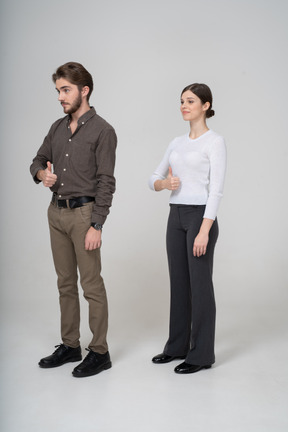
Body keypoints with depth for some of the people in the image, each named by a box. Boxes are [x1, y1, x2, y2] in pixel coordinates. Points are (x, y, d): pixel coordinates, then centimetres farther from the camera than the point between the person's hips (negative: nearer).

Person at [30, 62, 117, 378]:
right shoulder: (58, 128, 11)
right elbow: (39, 160, 19)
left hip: (84, 213, -7)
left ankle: (99, 352, 10)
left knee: (91, 285, -1)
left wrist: (96, 226, -19)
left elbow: (106, 182, -14)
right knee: (65, 283, 13)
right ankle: (70, 346, 25)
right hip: (57, 212, 7)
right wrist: (42, 173, -7)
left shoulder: (102, 131, -10)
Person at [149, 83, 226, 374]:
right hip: (176, 217, 7)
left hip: (200, 216, -7)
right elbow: (154, 179, 16)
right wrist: (165, 183, -9)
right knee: (178, 283, 13)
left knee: (200, 285, 0)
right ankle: (178, 346, 26)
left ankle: (201, 354, 12)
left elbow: (216, 189, -15)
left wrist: (204, 231, -21)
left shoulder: (215, 142, -8)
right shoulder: (177, 142, 14)